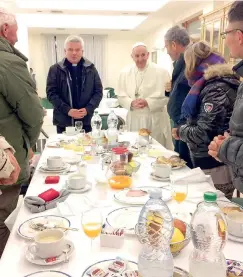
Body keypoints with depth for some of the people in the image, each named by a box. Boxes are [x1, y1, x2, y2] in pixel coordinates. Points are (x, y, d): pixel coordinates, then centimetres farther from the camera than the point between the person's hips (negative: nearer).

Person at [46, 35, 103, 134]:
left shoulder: (90, 68, 5)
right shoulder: (55, 69, 1)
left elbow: (98, 91, 5)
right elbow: (51, 93, -4)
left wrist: (88, 109, -11)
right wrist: (67, 110, -16)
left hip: (86, 120, 2)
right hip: (64, 121, -1)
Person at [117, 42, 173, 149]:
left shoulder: (160, 72, -4)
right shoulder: (125, 73, 6)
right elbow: (120, 96, 7)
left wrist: (148, 102, -18)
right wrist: (131, 103, -13)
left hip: (155, 120, -2)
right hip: (134, 120, 3)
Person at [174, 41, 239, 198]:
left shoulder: (216, 89, -18)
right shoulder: (215, 84, 11)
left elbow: (203, 134, -23)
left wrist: (181, 130, -7)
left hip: (215, 170, -9)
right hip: (209, 165, 9)